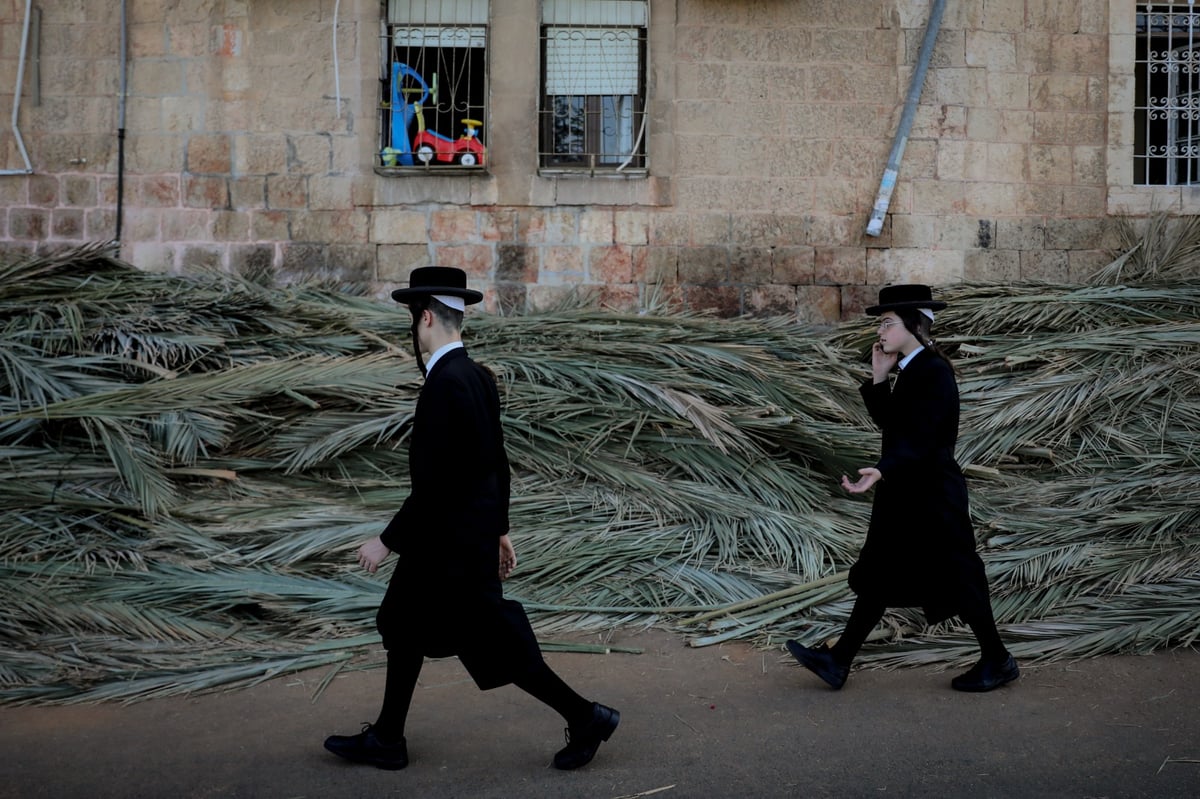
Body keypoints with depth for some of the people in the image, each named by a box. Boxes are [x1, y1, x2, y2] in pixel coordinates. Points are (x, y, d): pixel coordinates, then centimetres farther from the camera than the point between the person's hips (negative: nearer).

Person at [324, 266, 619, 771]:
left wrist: (387, 542, -15)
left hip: (452, 544, -10)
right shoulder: (477, 376, 4)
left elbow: (434, 486, -25)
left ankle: (584, 718, 13)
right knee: (404, 628, 18)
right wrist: (499, 528, 21)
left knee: (497, 647, 2)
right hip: (468, 531, 10)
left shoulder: (445, 385, -25)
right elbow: (497, 461, 12)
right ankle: (385, 740, 30)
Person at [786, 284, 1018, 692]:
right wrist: (879, 377, 3)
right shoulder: (911, 369, 10)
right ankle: (839, 660, 14)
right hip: (905, 493, 10)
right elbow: (889, 422, 12)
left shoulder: (934, 372, -18)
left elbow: (920, 438, -27)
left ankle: (997, 661, 19)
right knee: (878, 576, 10)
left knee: (955, 578, 2)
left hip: (931, 495, -10)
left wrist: (881, 471, -39)